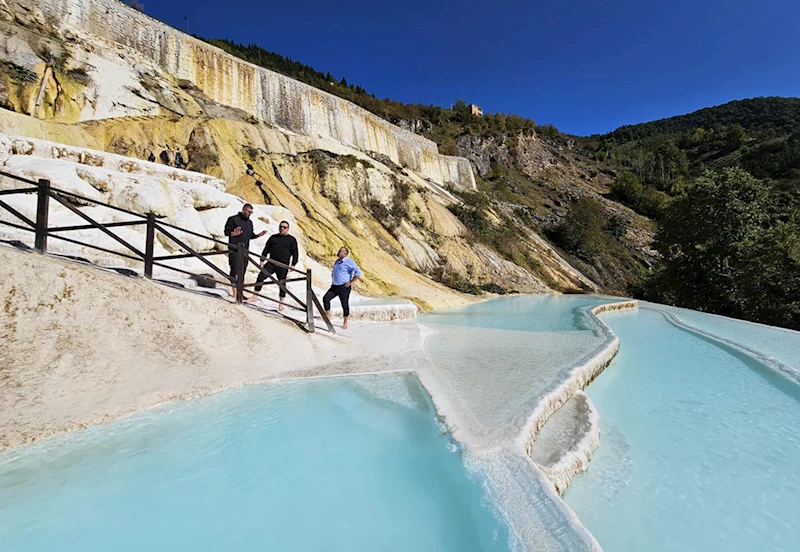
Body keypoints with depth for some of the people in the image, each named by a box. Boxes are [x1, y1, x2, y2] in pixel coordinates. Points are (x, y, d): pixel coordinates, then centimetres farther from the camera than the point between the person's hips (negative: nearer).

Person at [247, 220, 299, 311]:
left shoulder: (292, 240, 5)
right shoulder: (273, 237, 14)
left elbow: (295, 253, 2)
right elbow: (266, 249, 16)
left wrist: (293, 264, -8)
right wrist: (262, 260, 8)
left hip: (283, 266, -3)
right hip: (271, 263, 3)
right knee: (260, 277, -5)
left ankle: (281, 303, 11)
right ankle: (255, 297, 7)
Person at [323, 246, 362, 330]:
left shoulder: (349, 262, -11)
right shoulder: (336, 262, 14)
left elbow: (358, 272, -16)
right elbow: (333, 272, 32)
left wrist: (351, 282, -16)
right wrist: (332, 281, 18)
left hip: (344, 287, -7)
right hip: (335, 286, 7)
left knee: (345, 305, 0)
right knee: (326, 298, -7)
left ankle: (345, 323, 12)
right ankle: (327, 316, 9)